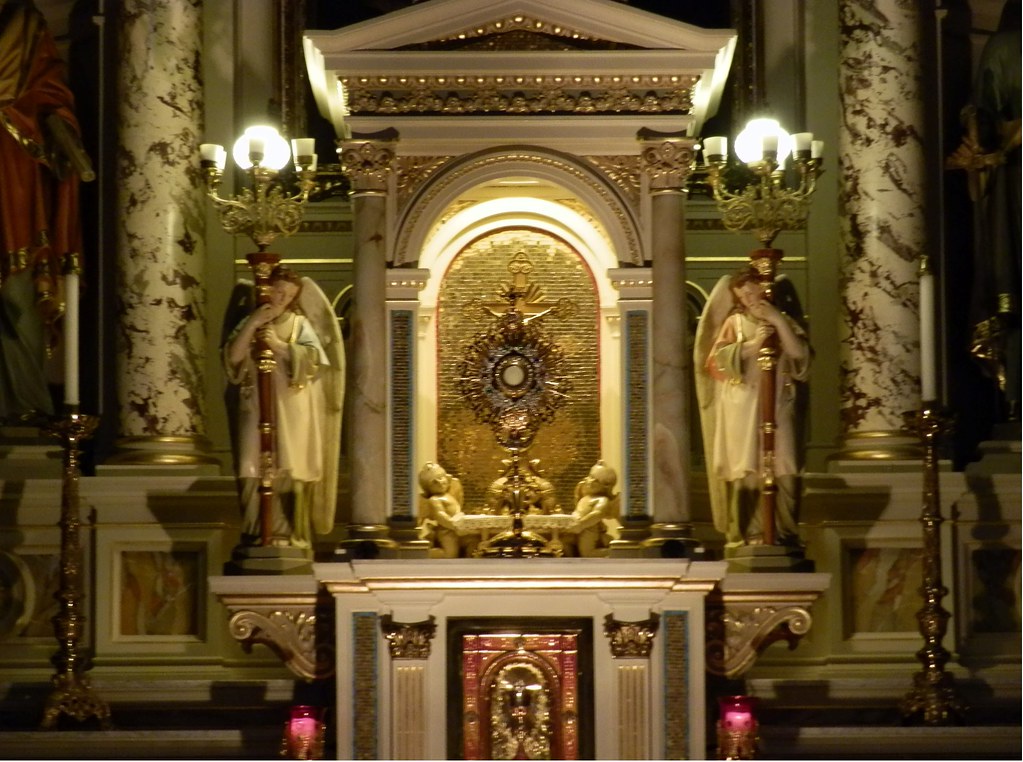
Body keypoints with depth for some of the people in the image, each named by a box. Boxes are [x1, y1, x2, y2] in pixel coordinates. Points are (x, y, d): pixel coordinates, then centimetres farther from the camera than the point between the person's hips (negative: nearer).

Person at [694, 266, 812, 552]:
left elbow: (799, 353, -1)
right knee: (745, 471, -8)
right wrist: (752, 344, -11)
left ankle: (784, 532, -3)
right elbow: (718, 358, -2)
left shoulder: (783, 321, 15)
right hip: (743, 405, -1)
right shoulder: (735, 322, 11)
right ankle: (743, 533, -7)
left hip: (779, 403, 1)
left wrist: (778, 321, -7)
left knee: (783, 470, -6)